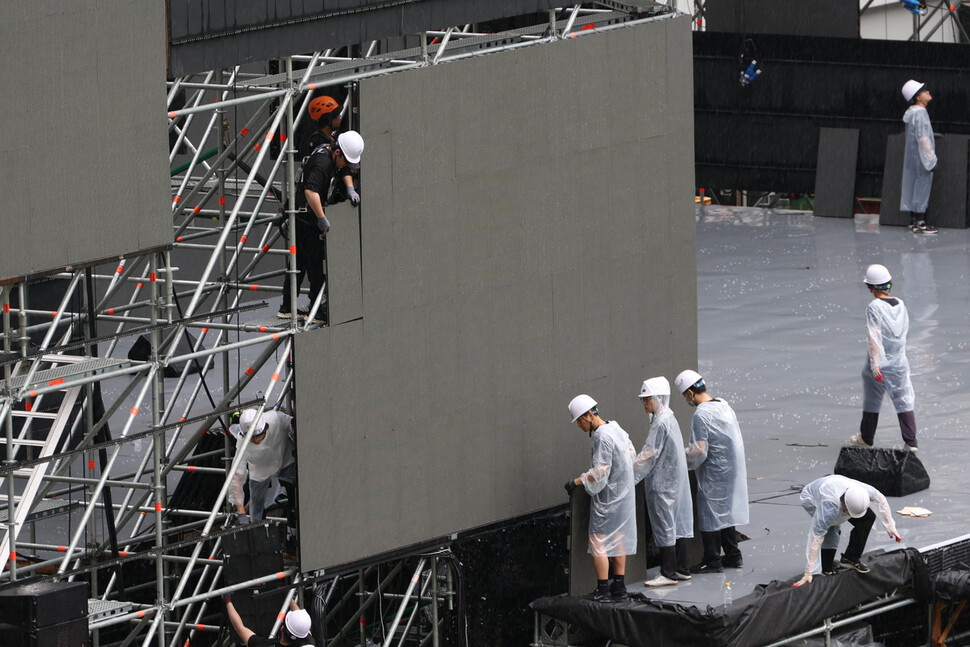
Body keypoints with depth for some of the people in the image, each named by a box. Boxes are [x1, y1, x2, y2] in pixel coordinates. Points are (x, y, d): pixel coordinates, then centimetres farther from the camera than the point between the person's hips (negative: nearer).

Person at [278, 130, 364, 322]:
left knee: (298, 263, 15)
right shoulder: (323, 162, -22)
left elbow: (345, 170, 30)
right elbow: (310, 191, -34)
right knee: (315, 264, -6)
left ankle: (286, 308, 21)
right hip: (308, 218, -10)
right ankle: (317, 311, -4)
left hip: (300, 217, 10)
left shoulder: (329, 152, 9)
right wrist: (322, 218, -31)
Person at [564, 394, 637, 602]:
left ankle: (602, 590, -6)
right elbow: (631, 453, 20)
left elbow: (600, 470, -25)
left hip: (607, 497, -10)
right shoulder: (616, 429, 9)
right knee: (618, 539, 15)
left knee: (599, 542, -5)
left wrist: (578, 481, -20)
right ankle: (619, 587, 18)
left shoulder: (602, 437, -21)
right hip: (624, 492, 10)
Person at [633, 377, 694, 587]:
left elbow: (648, 455, -20)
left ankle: (668, 574, -2)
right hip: (675, 481, 10)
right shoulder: (669, 419, 12)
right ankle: (682, 569, 20)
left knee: (664, 527, -5)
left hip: (662, 484, -10)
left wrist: (629, 476, -17)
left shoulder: (661, 423, -19)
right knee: (677, 524, 14)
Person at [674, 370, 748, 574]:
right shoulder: (723, 405, 7)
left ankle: (712, 561, 7)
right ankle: (733, 556, 25)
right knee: (726, 511, 19)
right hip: (731, 469, 9)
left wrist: (683, 463, -7)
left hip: (713, 473, -9)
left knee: (710, 514, 1)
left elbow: (699, 451, -24)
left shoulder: (701, 415, -20)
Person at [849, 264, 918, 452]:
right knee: (904, 400, 6)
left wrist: (875, 364, -21)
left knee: (871, 401, 13)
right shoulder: (900, 305, 1)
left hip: (880, 361, -4)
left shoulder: (874, 308, -16)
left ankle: (866, 438, 26)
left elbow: (874, 337, -20)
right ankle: (911, 442, 1)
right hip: (899, 362, 4)